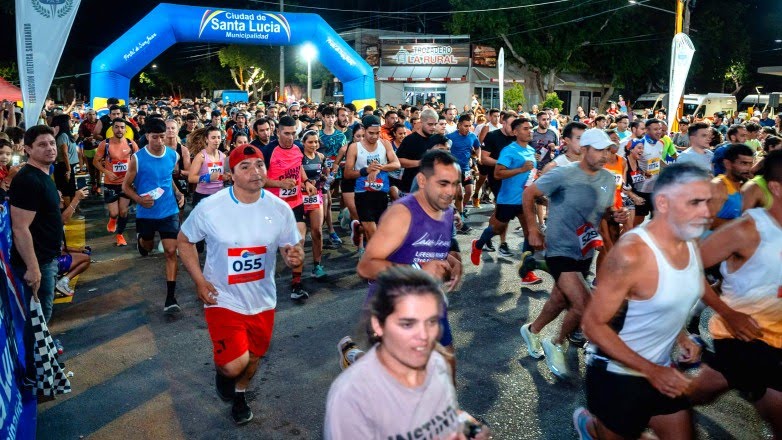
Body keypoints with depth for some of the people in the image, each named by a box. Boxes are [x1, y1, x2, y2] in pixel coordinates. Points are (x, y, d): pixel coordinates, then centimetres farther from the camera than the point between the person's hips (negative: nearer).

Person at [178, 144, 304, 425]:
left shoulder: (280, 209, -11)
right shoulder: (209, 207, -15)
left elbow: (292, 250, -2)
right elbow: (184, 241, 0)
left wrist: (295, 258, -27)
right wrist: (199, 281, -10)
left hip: (262, 301, 3)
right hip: (223, 299, -3)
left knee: (253, 357, 20)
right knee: (234, 365, -16)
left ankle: (239, 394, 54)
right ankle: (222, 370, 23)